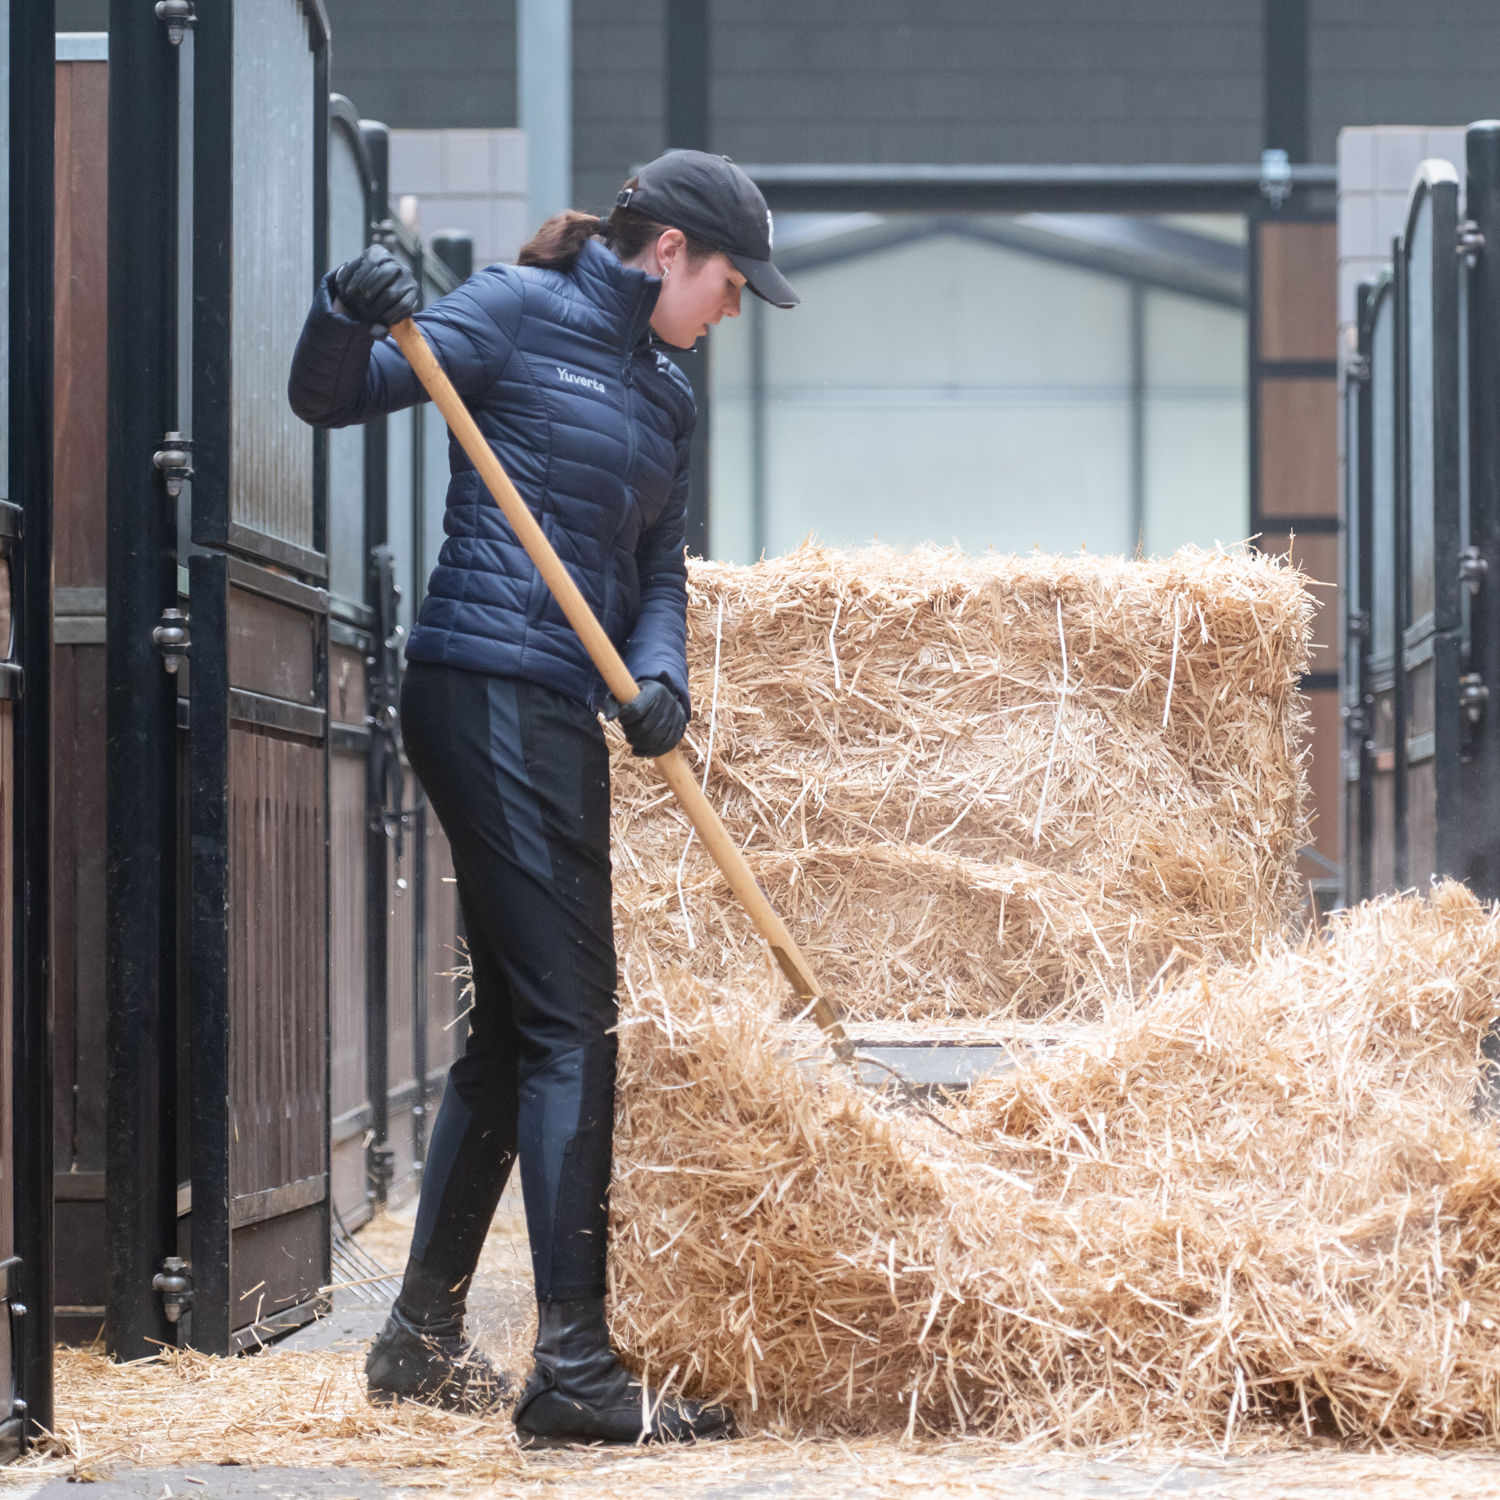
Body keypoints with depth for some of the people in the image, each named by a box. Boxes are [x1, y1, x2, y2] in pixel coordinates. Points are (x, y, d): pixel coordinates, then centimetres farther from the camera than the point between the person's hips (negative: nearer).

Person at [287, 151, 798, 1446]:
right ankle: (573, 1369, -12)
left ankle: (424, 1339, 25)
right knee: (568, 1023, -12)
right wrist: (351, 316, -27)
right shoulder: (523, 313, -3)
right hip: (488, 692, -9)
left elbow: (658, 572, 14)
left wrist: (658, 674, -6)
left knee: (516, 1024, 15)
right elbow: (331, 399, -6)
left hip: (560, 713, 9)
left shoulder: (667, 402, 19)